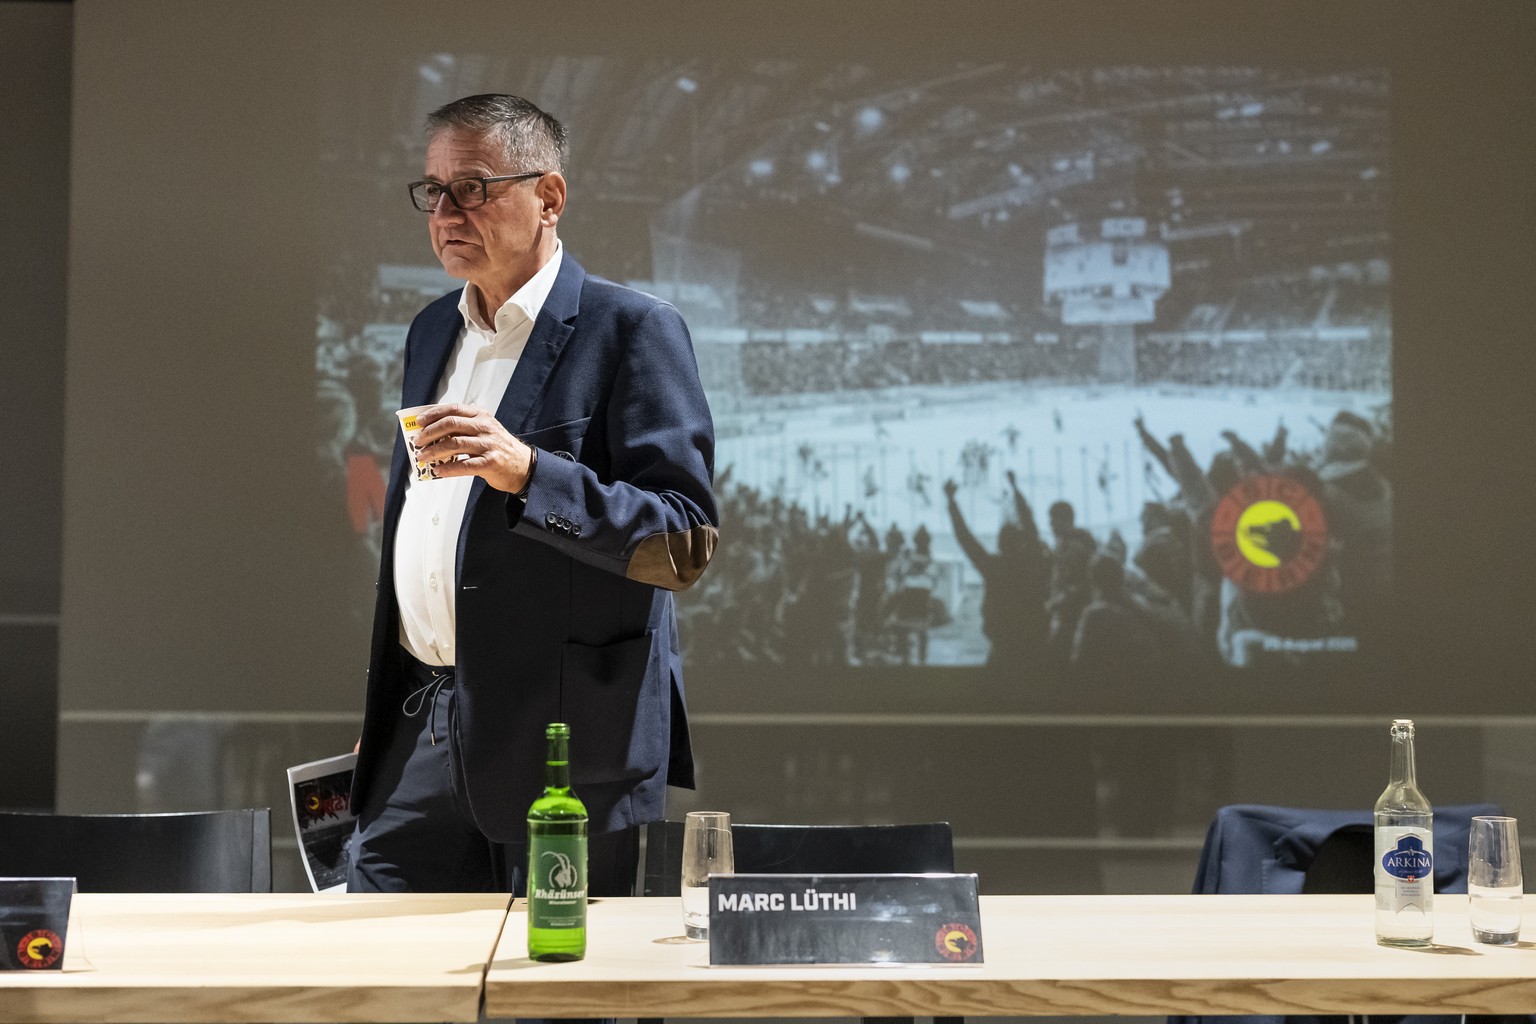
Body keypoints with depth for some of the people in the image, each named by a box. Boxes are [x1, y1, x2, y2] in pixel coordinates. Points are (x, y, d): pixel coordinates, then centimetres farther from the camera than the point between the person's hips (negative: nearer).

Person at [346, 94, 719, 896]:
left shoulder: (632, 331, -7)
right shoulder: (433, 331, 17)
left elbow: (687, 544, -14)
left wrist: (528, 472, -26)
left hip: (564, 738, -6)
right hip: (423, 726, 7)